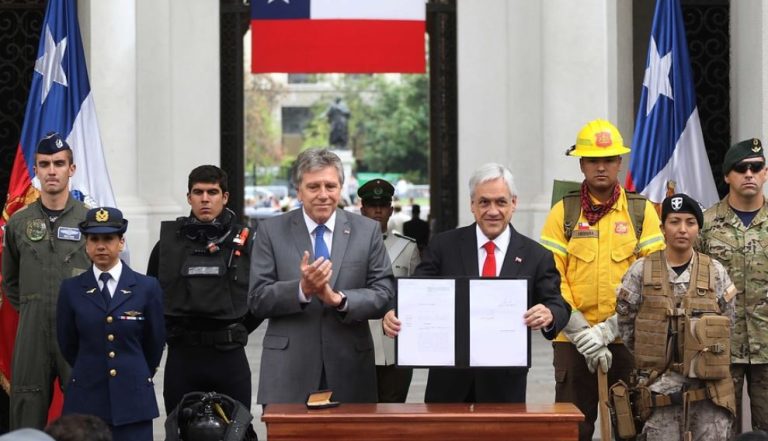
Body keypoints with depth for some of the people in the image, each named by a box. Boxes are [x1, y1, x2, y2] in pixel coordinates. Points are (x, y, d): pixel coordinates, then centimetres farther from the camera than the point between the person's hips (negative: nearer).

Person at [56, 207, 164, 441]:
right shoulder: (71, 289, 3)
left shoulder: (147, 287, 1)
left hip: (133, 399, -1)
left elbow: (155, 343, 10)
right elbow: (67, 344, 12)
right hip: (86, 400, 1)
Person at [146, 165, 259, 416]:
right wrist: (171, 331, 7)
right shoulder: (168, 242, 4)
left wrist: (240, 329, 5)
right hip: (182, 357, 1)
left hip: (229, 356, -1)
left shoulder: (244, 241, 2)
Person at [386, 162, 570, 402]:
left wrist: (549, 315, -26)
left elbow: (558, 307, -2)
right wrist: (396, 315, -25)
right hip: (449, 380, 0)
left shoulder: (536, 256, 1)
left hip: (505, 383, 0)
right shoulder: (443, 246, 2)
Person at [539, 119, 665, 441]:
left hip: (629, 339, 0)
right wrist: (583, 335, -13)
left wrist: (611, 328, -12)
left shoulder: (642, 211, 4)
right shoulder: (563, 212, 4)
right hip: (572, 340, 0)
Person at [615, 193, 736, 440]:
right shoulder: (641, 271, -1)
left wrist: (707, 358, 8)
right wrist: (648, 357, 7)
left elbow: (726, 325, 11)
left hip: (709, 385, 1)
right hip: (660, 384, -1)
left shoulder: (715, 272, 3)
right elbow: (624, 321, 5)